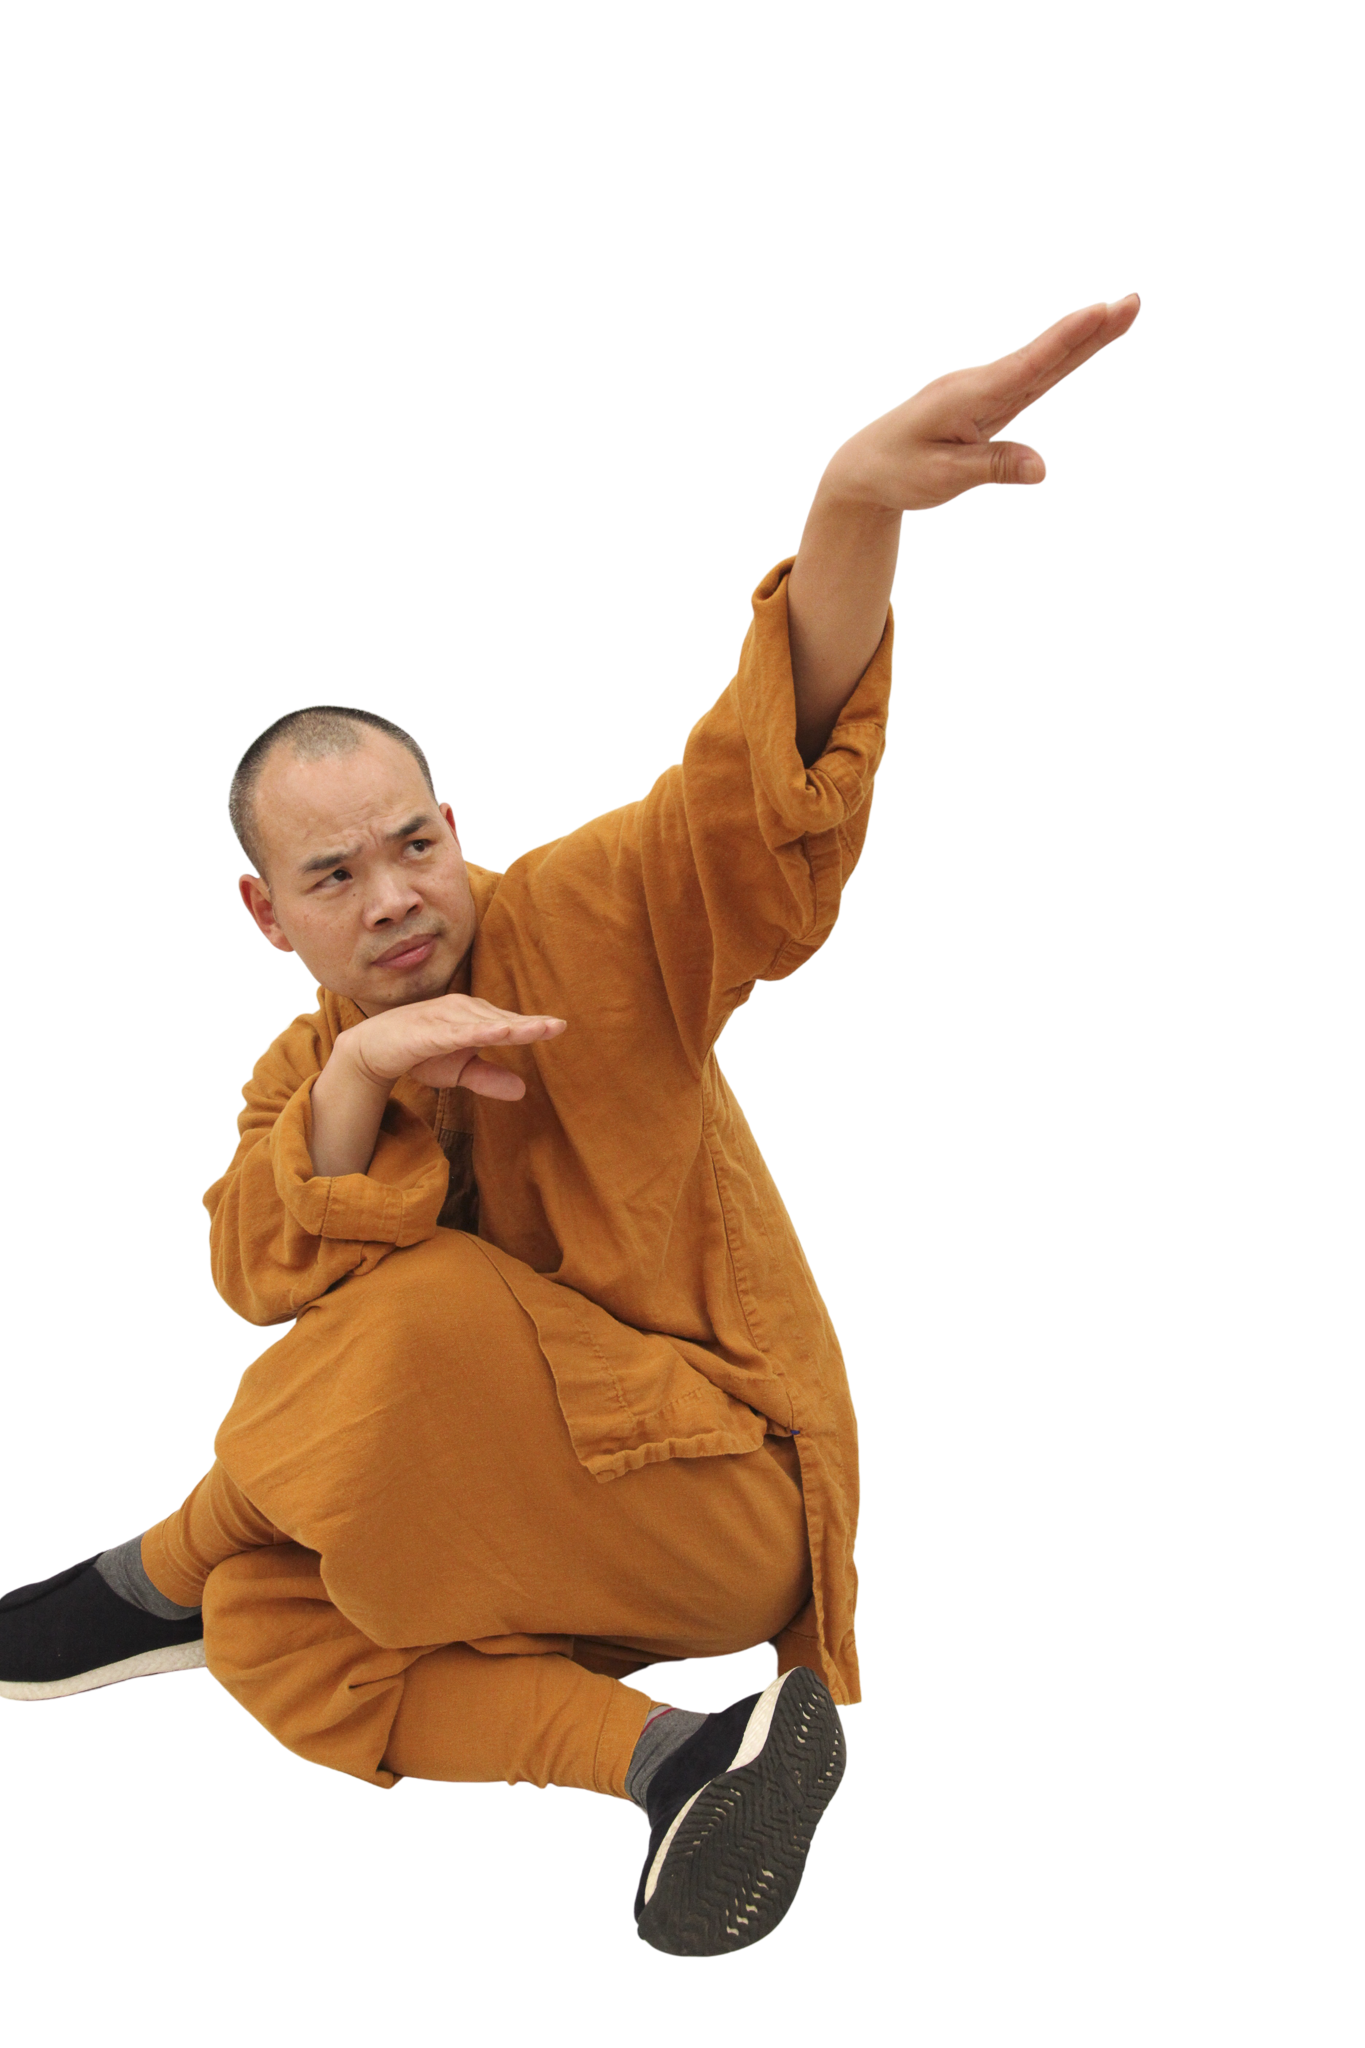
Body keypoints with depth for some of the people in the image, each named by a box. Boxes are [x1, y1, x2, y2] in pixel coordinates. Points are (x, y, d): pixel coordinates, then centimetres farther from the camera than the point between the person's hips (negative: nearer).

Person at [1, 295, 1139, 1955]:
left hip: (721, 1496, -6)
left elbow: (761, 802, -29)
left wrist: (857, 505, -48)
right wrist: (355, 1079, -31)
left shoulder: (580, 928, -9)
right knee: (269, 1628, -13)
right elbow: (261, 1280, -13)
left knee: (425, 1309, -26)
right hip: (526, 1551, 7)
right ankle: (672, 1757, -25)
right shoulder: (303, 1081, 7)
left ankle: (160, 1571, 1)